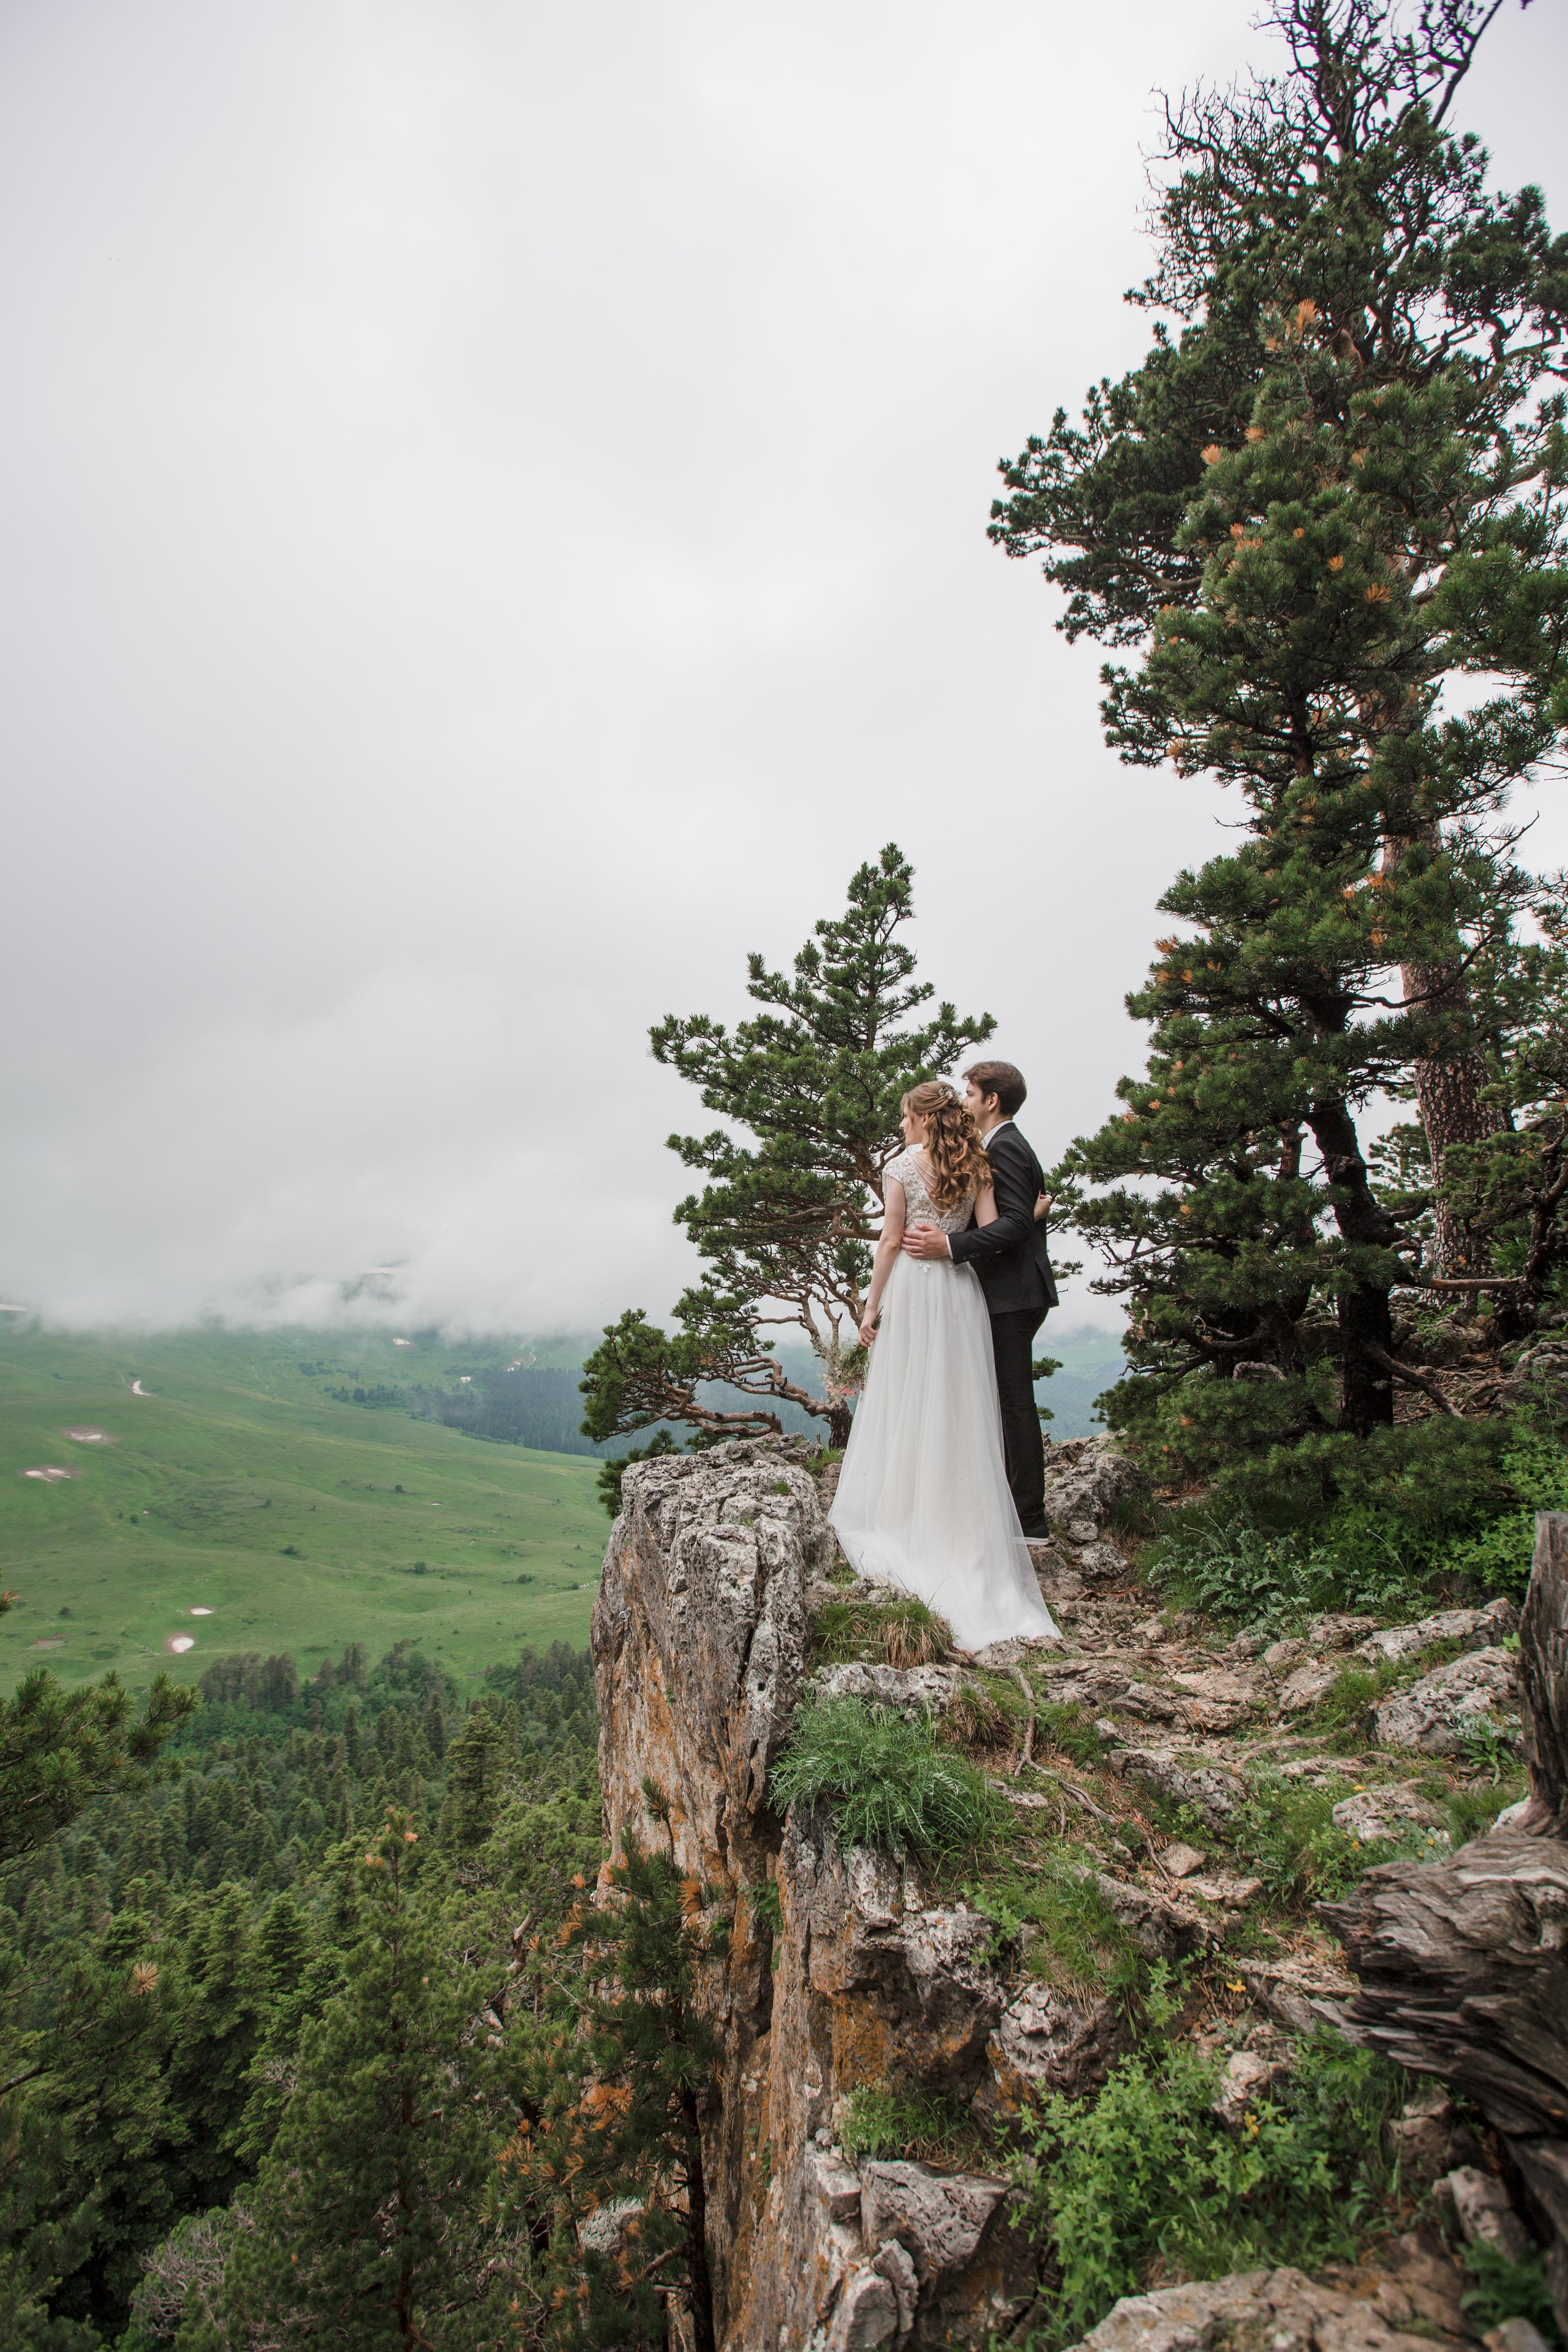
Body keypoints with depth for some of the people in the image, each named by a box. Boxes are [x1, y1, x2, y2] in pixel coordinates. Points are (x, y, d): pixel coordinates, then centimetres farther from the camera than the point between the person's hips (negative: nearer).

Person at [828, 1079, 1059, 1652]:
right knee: (960, 1404, 9)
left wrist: (872, 1305, -3)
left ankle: (906, 1515, 13)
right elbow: (990, 1229, -2)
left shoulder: (901, 1167, -7)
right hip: (960, 1289, 4)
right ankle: (962, 1518, 14)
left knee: (908, 1400, 5)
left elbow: (892, 1241, -8)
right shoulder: (974, 1165, 4)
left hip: (911, 1286, -4)